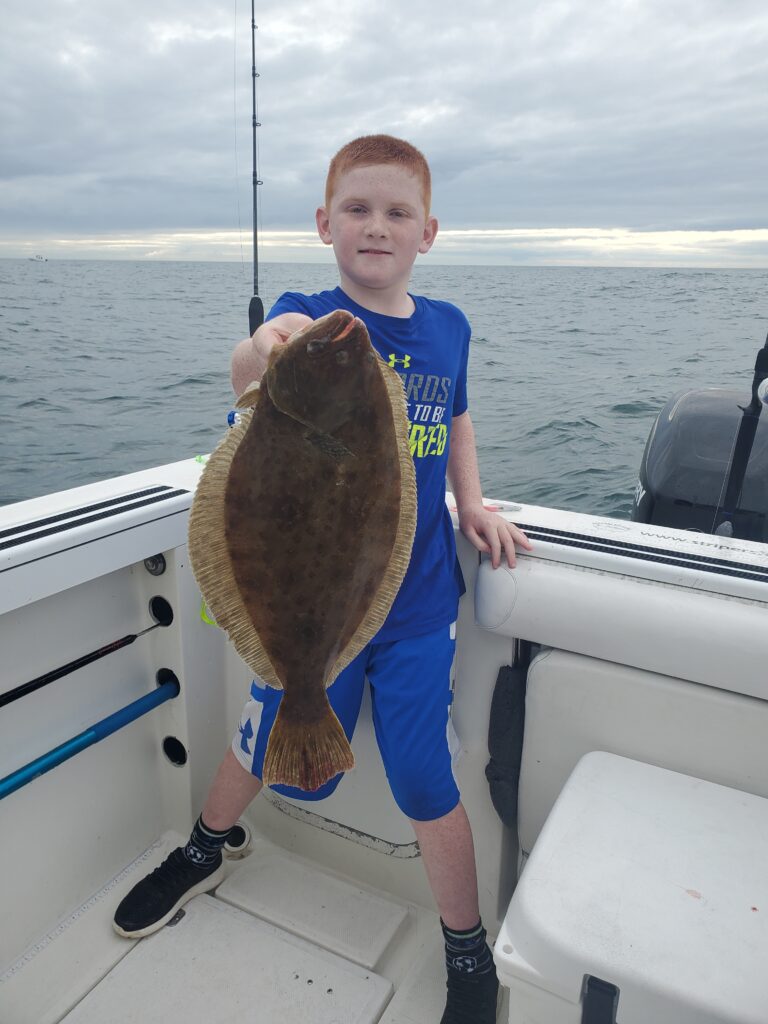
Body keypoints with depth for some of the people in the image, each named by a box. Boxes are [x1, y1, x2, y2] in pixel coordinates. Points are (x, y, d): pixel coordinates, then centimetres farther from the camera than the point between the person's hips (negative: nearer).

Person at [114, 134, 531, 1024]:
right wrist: (261, 353, -57)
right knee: (271, 749, 17)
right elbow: (250, 376, -34)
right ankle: (201, 853, 52)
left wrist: (470, 503, 4)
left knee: (425, 781, 6)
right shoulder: (309, 314, -11)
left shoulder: (448, 327, 0)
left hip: (418, 600, 2)